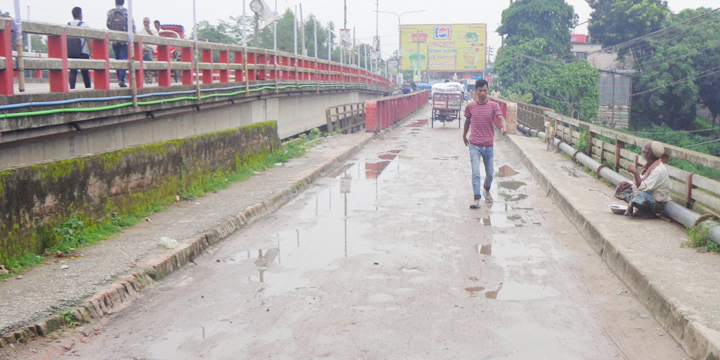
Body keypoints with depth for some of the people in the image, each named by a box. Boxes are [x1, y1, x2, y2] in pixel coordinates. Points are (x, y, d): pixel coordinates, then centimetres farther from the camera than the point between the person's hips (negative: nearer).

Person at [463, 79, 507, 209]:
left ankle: (486, 190, 42)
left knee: (490, 172, 14)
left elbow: (500, 117, -17)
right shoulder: (470, 107, 1)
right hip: (474, 145, -1)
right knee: (475, 172, -12)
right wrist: (464, 135, 28)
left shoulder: (494, 106, -2)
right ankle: (476, 198, -8)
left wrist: (503, 127, -39)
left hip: (488, 145, 1)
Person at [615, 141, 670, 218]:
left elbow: (643, 188, -29)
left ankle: (648, 213, -9)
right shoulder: (649, 165, 6)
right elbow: (641, 184, 16)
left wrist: (635, 172, -24)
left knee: (639, 196, -40)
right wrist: (630, 184, -2)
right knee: (621, 188, 7)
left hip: (657, 203, -10)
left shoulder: (658, 170, -24)